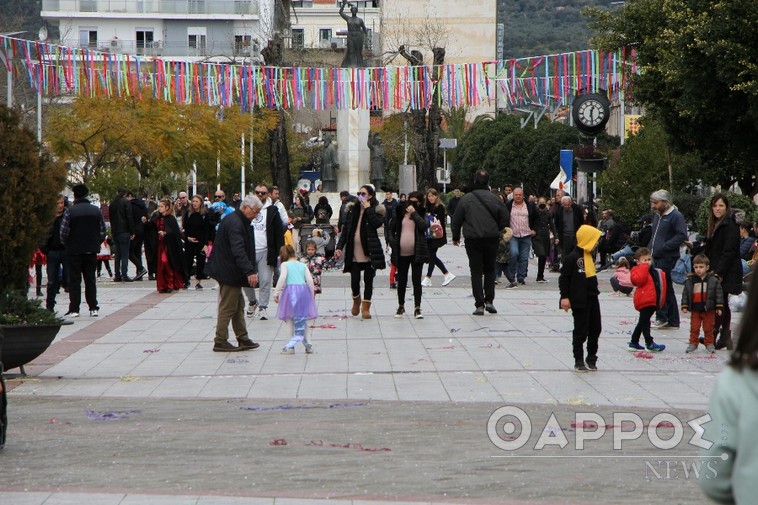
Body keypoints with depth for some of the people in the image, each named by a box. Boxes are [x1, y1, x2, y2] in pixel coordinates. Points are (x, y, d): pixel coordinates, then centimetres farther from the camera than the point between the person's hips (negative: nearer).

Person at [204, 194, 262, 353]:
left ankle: (243, 339, 20)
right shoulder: (234, 223, -20)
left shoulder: (239, 222, 14)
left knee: (239, 306, 14)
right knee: (228, 307, -5)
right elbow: (238, 251, -30)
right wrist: (250, 271, -35)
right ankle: (220, 341, 1)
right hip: (229, 273, -11)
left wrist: (251, 270, 22)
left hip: (230, 272, 11)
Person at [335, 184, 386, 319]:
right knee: (354, 280, 0)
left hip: (369, 251, -2)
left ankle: (366, 307, 12)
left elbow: (377, 223, -21)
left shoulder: (377, 210, 0)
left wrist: (368, 209, -15)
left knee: (368, 280, 3)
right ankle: (356, 301, 28)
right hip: (354, 251, 2)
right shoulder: (352, 209, 8)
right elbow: (346, 230, 8)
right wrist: (339, 247, -1)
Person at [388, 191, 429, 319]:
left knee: (416, 280, -2)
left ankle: (417, 308, 0)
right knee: (402, 280, 9)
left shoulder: (422, 214, 3)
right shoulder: (400, 213, 7)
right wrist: (393, 243, 0)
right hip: (401, 253, 2)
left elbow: (424, 226, -16)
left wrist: (414, 213, -13)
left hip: (417, 252, -2)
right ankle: (401, 307, 22)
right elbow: (391, 229, 12)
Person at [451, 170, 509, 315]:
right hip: (491, 239, 1)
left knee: (476, 272, 2)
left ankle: (479, 305, -3)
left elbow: (456, 220, 0)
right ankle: (489, 301, 9)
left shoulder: (466, 199, -5)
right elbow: (504, 218, 2)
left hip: (472, 240, -1)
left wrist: (456, 237, 15)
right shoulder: (494, 199, -1)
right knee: (489, 269, 16)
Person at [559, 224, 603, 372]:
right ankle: (579, 361, 8)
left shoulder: (589, 256, 11)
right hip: (579, 301, -8)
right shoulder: (572, 257, -16)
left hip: (592, 298, 8)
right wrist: (565, 297, -19)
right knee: (580, 331, -1)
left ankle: (591, 358, 23)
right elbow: (564, 278, -16)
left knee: (595, 328, 11)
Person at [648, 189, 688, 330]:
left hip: (667, 258, -9)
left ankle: (662, 318, -8)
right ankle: (673, 321, 16)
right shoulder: (657, 216, 19)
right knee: (666, 288, 11)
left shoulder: (676, 216, -10)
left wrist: (664, 247, -22)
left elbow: (682, 236, -18)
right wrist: (649, 249, 15)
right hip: (656, 257, 9)